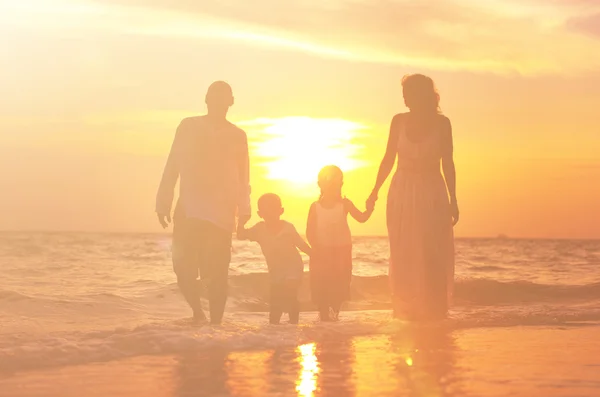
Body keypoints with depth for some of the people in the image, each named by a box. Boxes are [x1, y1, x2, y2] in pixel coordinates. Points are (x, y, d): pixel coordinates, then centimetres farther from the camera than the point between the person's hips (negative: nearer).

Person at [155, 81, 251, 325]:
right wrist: (164, 203, 2)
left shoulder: (237, 136, 9)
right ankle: (198, 314, 15)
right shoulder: (189, 127, 7)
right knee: (184, 267, -8)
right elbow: (172, 167, 7)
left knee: (216, 272, -5)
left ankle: (215, 322, 4)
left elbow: (242, 178, 11)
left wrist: (244, 209, -2)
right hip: (188, 210, 0)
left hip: (221, 214, 0)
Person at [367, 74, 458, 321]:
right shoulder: (399, 121, 2)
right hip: (402, 193, 1)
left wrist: (453, 200, -2)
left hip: (432, 194, -1)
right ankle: (406, 310, 8)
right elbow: (388, 159, 8)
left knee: (433, 255, -3)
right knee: (404, 254, 0)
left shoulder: (441, 123, -2)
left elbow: (448, 164, 1)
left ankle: (432, 309, 7)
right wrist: (375, 192, 3)